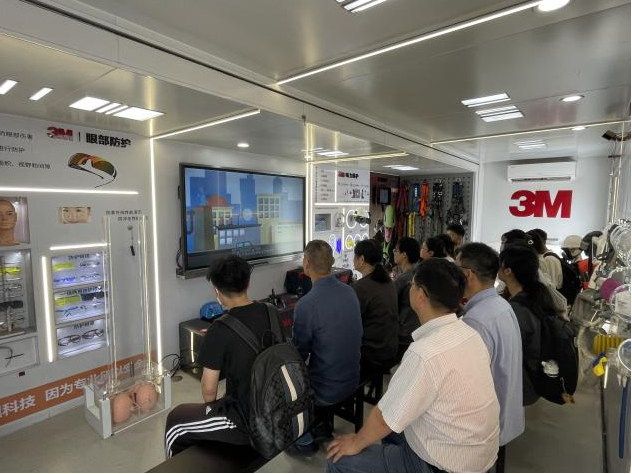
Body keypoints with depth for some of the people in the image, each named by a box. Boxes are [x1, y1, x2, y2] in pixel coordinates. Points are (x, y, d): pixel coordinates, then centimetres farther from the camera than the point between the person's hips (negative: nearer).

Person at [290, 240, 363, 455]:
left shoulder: (306, 305, -27)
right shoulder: (350, 292, -6)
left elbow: (300, 354, -15)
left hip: (327, 389, -6)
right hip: (352, 379, 6)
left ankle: (305, 440, 30)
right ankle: (321, 425, 38)